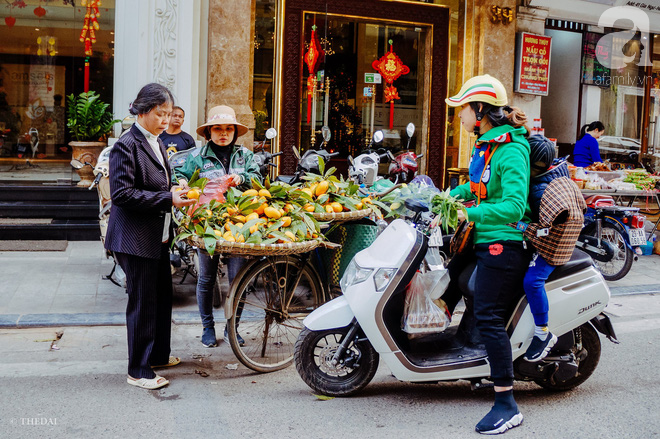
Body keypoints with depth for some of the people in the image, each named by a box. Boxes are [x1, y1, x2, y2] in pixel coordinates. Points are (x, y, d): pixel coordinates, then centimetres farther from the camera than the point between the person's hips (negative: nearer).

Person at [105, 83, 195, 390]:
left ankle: (158, 354, 32)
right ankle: (138, 371, 10)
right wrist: (168, 200, -23)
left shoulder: (157, 145, 14)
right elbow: (122, 194, -21)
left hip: (158, 236, 9)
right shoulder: (126, 145, -13)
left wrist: (176, 194, 5)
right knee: (142, 303, -1)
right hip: (136, 238, -9)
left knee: (163, 297, 16)